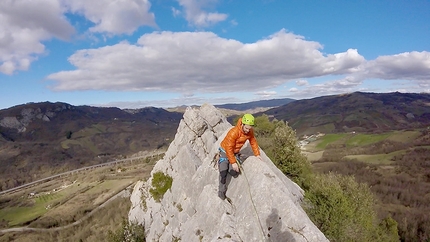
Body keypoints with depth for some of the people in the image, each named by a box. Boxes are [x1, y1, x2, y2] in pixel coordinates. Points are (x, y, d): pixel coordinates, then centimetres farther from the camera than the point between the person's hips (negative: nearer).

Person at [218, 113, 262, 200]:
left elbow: (253, 142, 4)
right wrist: (233, 162, -26)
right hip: (225, 151, -4)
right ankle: (222, 191, 6)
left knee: (234, 172, -14)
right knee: (223, 172, -15)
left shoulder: (250, 131, -14)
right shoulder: (233, 132, -33)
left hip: (235, 153, 4)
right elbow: (229, 149, -28)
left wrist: (257, 154, 4)